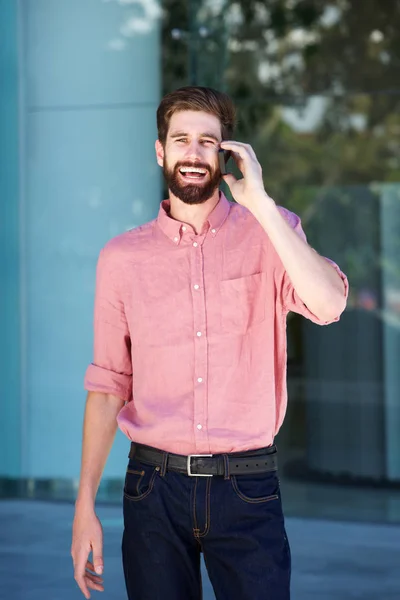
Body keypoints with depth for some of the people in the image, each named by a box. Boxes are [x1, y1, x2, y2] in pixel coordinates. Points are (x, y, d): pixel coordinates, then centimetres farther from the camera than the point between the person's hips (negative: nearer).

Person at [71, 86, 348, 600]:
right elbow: (107, 386, 7)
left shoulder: (268, 234, 2)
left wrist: (259, 202, -17)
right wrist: (85, 505, 3)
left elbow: (328, 304, -18)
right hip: (155, 486, 1)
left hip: (247, 487, -1)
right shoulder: (122, 257, 6)